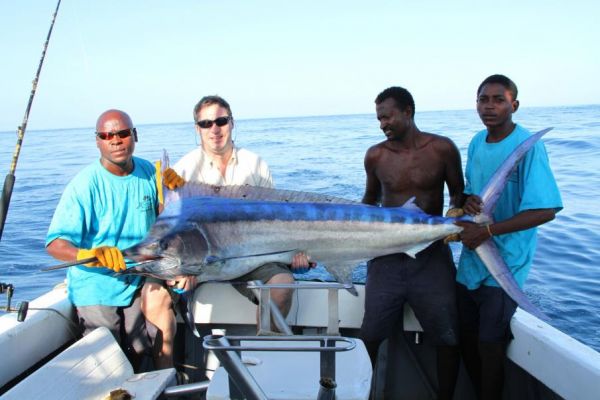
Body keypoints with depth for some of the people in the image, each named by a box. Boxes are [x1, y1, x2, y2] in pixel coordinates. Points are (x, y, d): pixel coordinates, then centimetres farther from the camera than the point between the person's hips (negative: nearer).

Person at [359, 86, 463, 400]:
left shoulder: (442, 148, -3)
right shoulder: (375, 155, 1)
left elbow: (458, 194, 8)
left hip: (432, 256, -1)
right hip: (386, 257, 1)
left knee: (448, 338, 5)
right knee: (370, 336, 3)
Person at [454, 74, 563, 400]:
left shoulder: (528, 145, -15)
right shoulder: (477, 142, 6)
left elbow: (546, 210, -21)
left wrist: (488, 230, -24)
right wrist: (467, 201, -8)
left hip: (504, 266, -6)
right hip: (470, 260, 7)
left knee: (489, 345, 0)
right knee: (467, 340, 15)